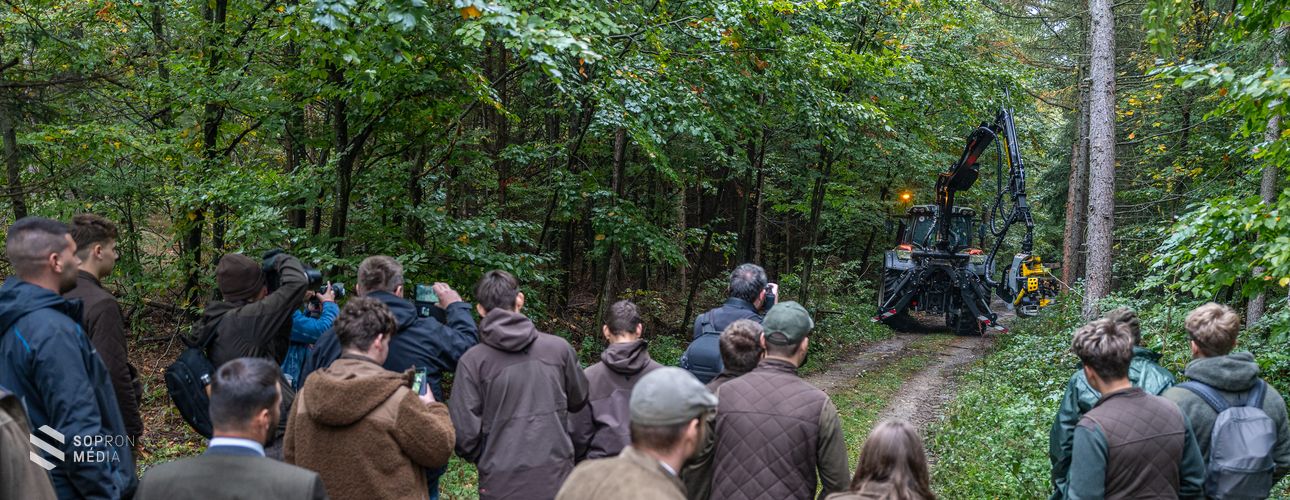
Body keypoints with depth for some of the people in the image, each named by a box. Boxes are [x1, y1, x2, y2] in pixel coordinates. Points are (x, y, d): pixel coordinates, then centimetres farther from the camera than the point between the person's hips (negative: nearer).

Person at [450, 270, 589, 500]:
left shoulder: (472, 360, -9)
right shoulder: (559, 347, -3)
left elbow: (465, 433, -10)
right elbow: (579, 401, 12)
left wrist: (482, 460, 9)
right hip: (557, 480, 2)